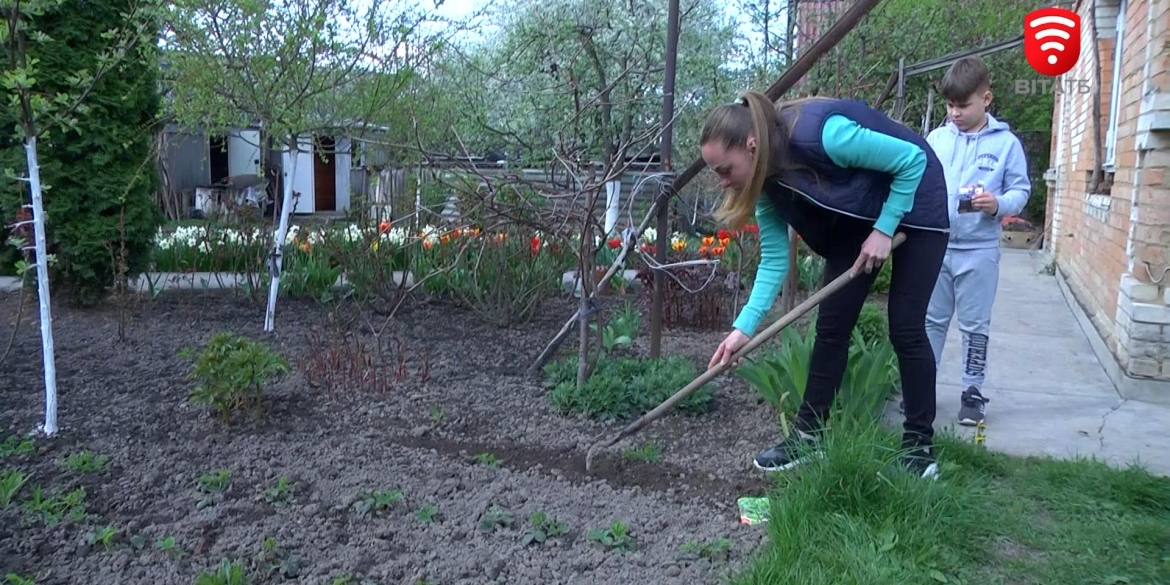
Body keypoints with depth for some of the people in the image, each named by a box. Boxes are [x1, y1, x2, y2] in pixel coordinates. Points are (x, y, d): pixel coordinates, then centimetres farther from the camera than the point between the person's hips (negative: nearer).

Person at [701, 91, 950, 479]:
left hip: (913, 205, -6)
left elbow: (913, 159, -26)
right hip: (857, 219, 6)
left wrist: (884, 230, -23)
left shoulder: (822, 134, -37)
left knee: (905, 329, -7)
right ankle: (808, 436, 12)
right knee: (832, 326, 2)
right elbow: (774, 259, -11)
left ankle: (920, 446, 7)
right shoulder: (767, 181, -15)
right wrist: (745, 327, -18)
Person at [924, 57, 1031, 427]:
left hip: (979, 250, -2)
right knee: (931, 320, 11)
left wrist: (999, 205, -20)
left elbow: (1021, 190, -1)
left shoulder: (1006, 143, -2)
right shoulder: (936, 138, 3)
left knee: (975, 325, 7)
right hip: (935, 246, 2)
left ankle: (972, 392, 18)